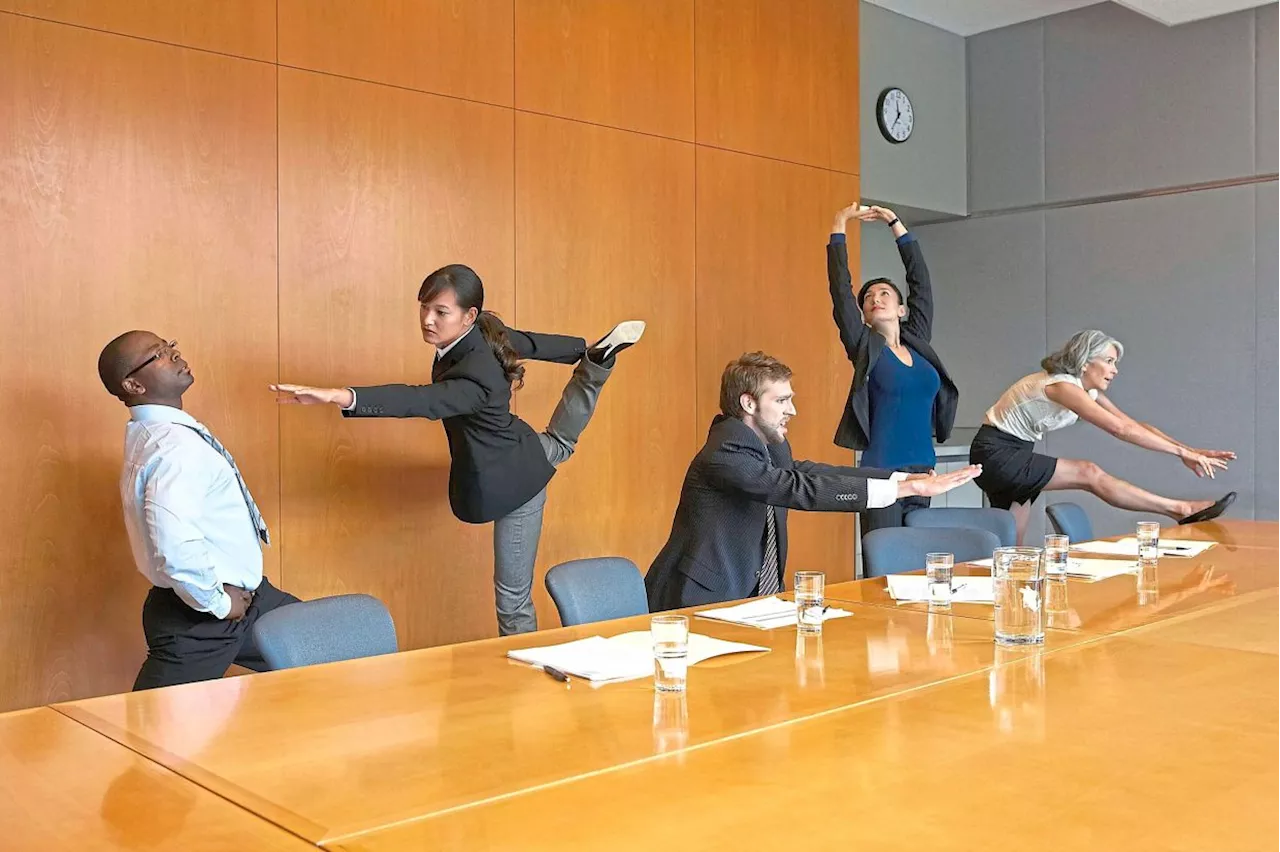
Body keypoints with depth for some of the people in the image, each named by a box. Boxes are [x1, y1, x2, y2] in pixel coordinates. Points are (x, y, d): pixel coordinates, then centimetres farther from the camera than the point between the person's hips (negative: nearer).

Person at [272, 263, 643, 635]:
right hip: (527, 454, 9)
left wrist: (344, 396, -71)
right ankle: (599, 356, 46)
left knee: (512, 597, 2)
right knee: (561, 443, 44)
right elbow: (533, 343, 1)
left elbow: (424, 401, -57)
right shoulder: (487, 333, -16)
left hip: (512, 483, -9)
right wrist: (584, 348, 20)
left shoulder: (477, 374, -41)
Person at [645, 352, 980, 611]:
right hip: (699, 604, -9)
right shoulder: (725, 454, -21)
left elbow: (809, 472, 1)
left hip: (746, 597, 9)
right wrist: (903, 489, -29)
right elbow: (801, 490, -29)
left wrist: (907, 478, -8)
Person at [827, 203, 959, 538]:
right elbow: (840, 287, -4)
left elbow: (920, 280, 15)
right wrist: (839, 225, -2)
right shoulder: (865, 347, 2)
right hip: (882, 472, -4)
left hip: (923, 470, 5)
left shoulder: (918, 342, 11)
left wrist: (895, 223, 18)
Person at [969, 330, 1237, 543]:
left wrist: (1188, 450, -6)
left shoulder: (1089, 392, 8)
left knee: (1013, 545, 7)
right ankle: (1181, 510, -18)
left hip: (1013, 455, 10)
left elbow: (1135, 424, 3)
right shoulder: (1062, 386, -21)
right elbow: (1120, 429, -27)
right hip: (996, 454, -10)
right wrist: (1183, 452, -25)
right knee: (1088, 473, -18)